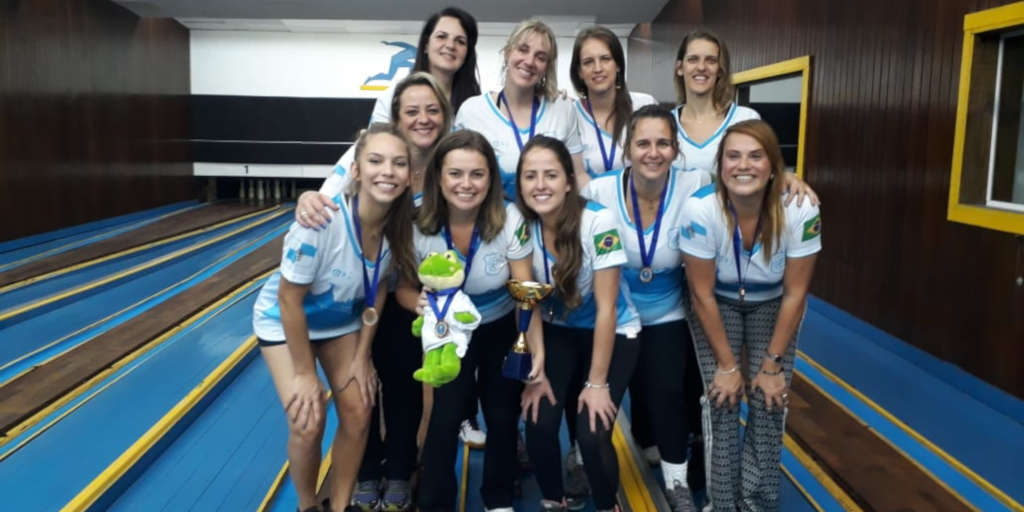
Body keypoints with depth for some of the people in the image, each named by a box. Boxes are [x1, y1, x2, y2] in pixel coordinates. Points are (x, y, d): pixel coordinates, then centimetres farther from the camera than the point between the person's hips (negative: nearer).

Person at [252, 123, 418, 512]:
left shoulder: (399, 223, -22)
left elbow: (378, 288, -5)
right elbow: (289, 299, -26)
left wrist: (363, 356, -2)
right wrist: (305, 373, -18)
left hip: (341, 320, 5)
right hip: (285, 321, -4)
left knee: (358, 413, 1)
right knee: (308, 424, -10)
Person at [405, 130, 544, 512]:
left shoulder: (510, 221, -25)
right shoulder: (418, 225, -24)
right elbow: (403, 287, -13)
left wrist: (537, 349, -30)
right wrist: (421, 303, -36)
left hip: (502, 331, 0)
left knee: (502, 417, 7)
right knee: (445, 420, -10)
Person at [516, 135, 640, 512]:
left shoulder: (598, 221, -26)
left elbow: (606, 308, -20)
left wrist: (597, 382, -17)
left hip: (612, 333, -3)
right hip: (556, 332, 3)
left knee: (593, 434, -17)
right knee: (539, 423, -14)